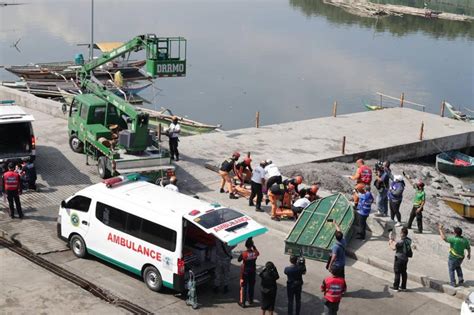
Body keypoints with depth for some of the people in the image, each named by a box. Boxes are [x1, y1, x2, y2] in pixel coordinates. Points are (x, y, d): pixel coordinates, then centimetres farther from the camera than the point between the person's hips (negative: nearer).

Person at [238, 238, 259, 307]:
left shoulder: (244, 254, -23)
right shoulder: (255, 253, -14)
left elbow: (238, 260, -8)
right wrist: (253, 246, 10)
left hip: (245, 273, -3)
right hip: (252, 272, 3)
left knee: (243, 287, 7)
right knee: (251, 286, 20)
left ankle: (242, 302, 9)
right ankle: (250, 300, 33)